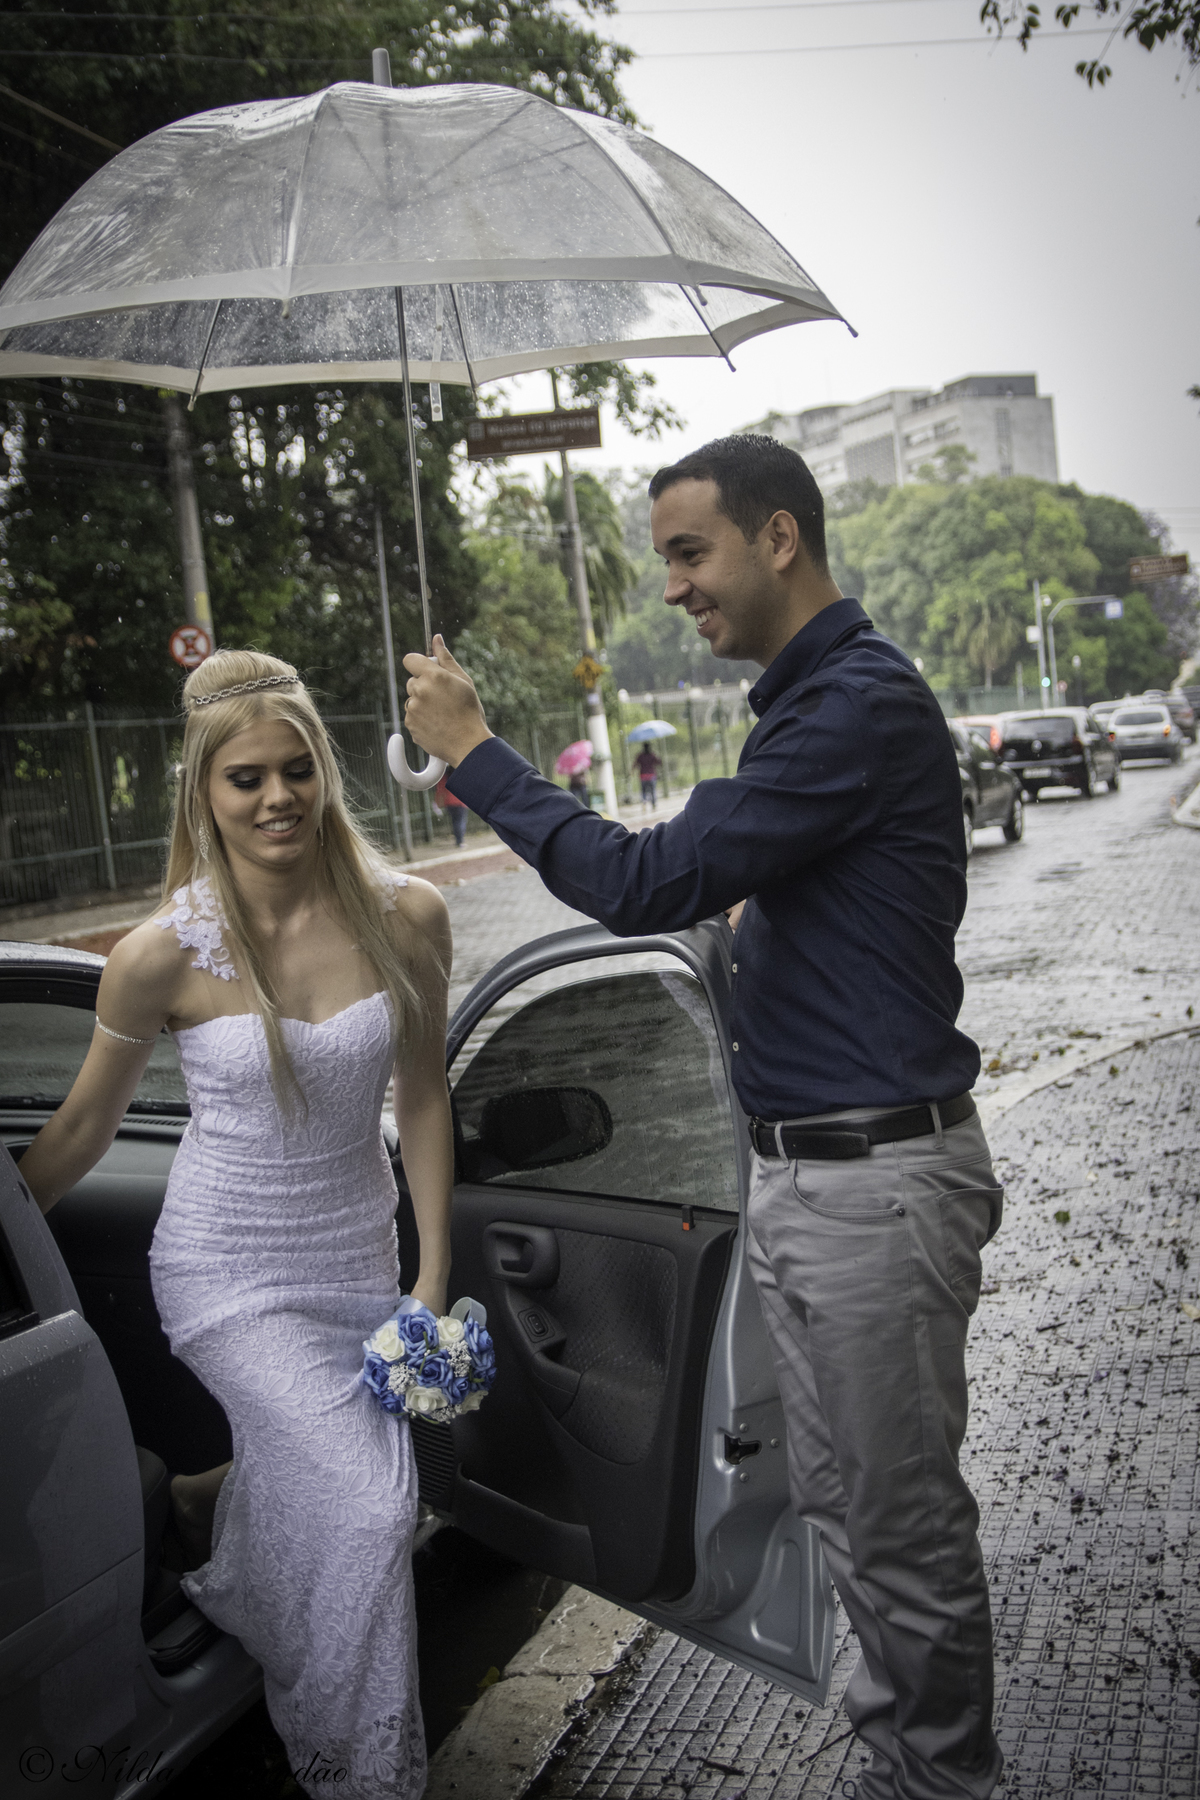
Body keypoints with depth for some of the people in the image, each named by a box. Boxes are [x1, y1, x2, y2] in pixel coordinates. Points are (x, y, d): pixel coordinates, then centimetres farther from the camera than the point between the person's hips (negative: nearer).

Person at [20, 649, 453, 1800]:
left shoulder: (404, 917, -11)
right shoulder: (164, 953, -18)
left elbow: (422, 1101, -1)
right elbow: (83, 1124, -2)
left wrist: (434, 1276, 0)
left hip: (355, 1257, 4)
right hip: (230, 1272, -4)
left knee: (313, 1479, 10)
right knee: (372, 1503, -12)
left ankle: (204, 1499, 46)